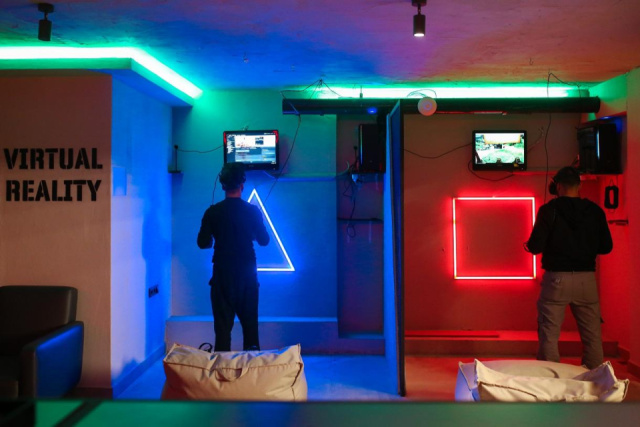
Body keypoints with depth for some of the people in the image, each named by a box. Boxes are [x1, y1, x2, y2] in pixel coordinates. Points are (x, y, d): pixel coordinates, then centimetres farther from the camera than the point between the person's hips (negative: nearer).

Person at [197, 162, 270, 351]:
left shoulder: (213, 212, -7)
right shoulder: (252, 210, -7)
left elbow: (203, 243, -3)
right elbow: (264, 240, 1)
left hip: (222, 273, -1)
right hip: (247, 273, 1)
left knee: (223, 323, 5)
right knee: (250, 322, 12)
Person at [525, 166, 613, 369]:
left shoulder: (549, 210, -8)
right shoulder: (595, 211, 2)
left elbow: (535, 246, -11)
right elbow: (606, 247, 6)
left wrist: (528, 245, 11)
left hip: (556, 278, -3)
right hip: (587, 278, 3)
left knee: (549, 335, 5)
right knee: (592, 335, 12)